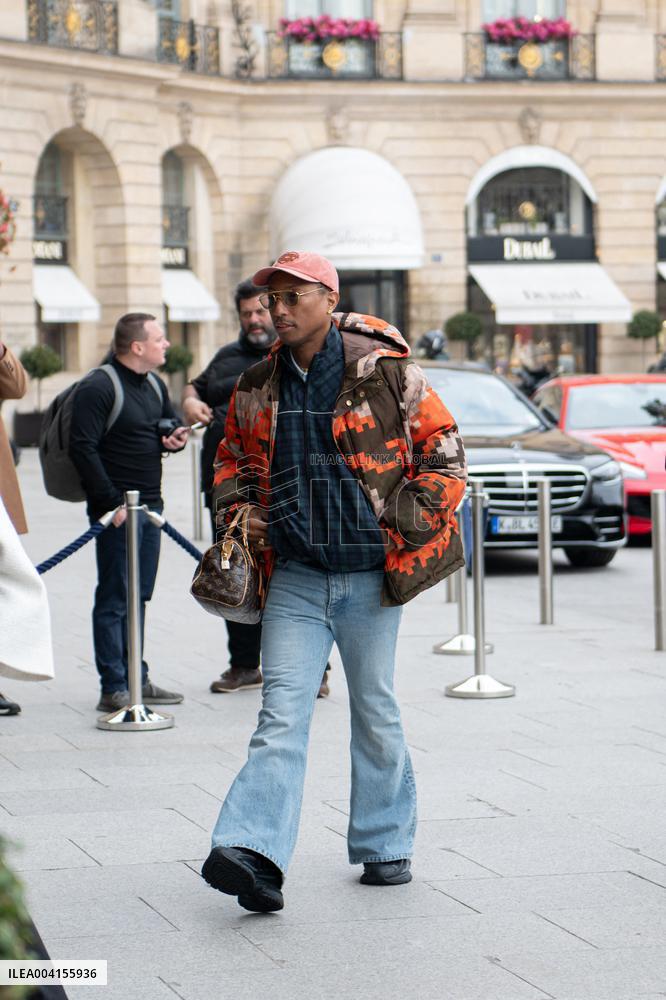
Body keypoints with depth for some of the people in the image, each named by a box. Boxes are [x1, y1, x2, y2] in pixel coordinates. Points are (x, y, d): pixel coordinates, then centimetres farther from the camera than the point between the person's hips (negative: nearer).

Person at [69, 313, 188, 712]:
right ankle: (114, 689, -3)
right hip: (117, 508, -8)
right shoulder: (99, 387, -14)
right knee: (114, 598, -5)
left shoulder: (155, 384, 14)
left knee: (139, 596, 14)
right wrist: (111, 501, -20)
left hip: (150, 504, 9)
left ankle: (137, 679, 21)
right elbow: (82, 447, -19)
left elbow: (172, 420, 28)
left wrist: (177, 436, 2)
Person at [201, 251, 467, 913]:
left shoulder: (386, 372, -5)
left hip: (371, 573, -2)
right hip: (294, 577, 2)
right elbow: (233, 460, 24)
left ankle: (385, 845, 24)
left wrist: (411, 523, -8)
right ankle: (253, 853, -21)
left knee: (375, 714, 10)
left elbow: (443, 449, 0)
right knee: (281, 715, -9)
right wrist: (239, 509, 5)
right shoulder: (257, 389, 7)